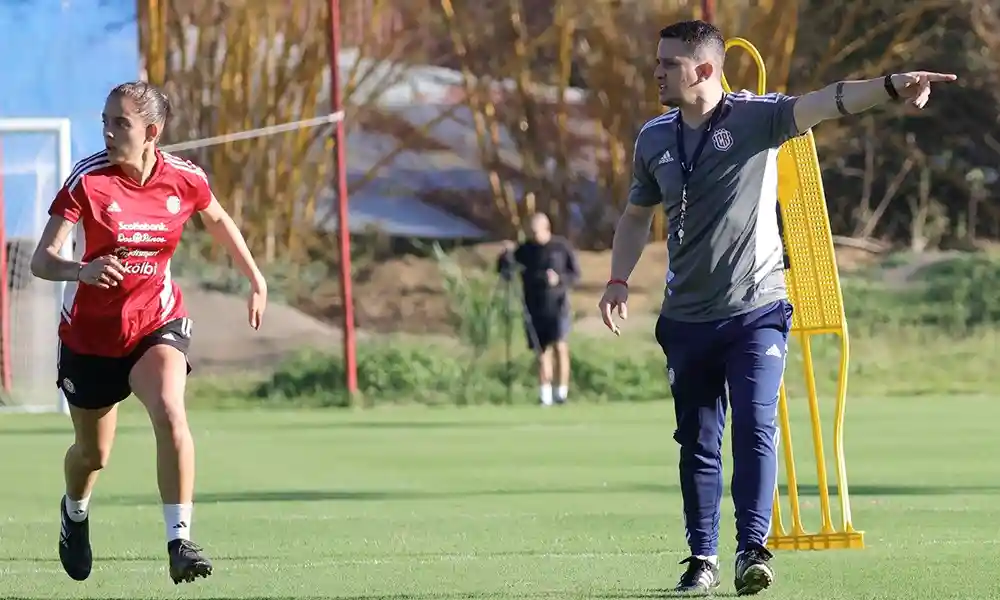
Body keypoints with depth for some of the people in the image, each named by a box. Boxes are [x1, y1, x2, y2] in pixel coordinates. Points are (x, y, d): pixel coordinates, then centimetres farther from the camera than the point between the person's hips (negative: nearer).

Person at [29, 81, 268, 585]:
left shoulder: (183, 178, -10)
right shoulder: (88, 180, -19)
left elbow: (218, 220, 14)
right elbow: (41, 261, -25)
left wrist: (256, 280, 18)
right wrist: (83, 270, -46)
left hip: (157, 322, 0)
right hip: (90, 334, 0)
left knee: (170, 412, -28)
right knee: (93, 452, 14)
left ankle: (180, 543, -26)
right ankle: (75, 512, 50)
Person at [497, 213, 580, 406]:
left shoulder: (562, 247, -2)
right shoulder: (525, 250, 2)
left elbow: (575, 274, 3)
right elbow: (504, 270, -1)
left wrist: (559, 279, -18)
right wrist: (507, 254, -21)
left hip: (557, 304, -2)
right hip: (534, 308, 2)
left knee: (560, 346, -15)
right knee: (543, 351, 3)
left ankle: (562, 392, -10)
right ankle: (545, 396, 6)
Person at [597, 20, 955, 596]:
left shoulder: (756, 117, -9)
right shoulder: (655, 138, 6)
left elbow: (825, 103, -27)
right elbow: (637, 216, 21)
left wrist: (891, 87, -44)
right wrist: (620, 280, 6)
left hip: (756, 311, -5)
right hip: (687, 318, 5)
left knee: (755, 428, -15)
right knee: (697, 442, 8)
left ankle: (753, 550, -15)